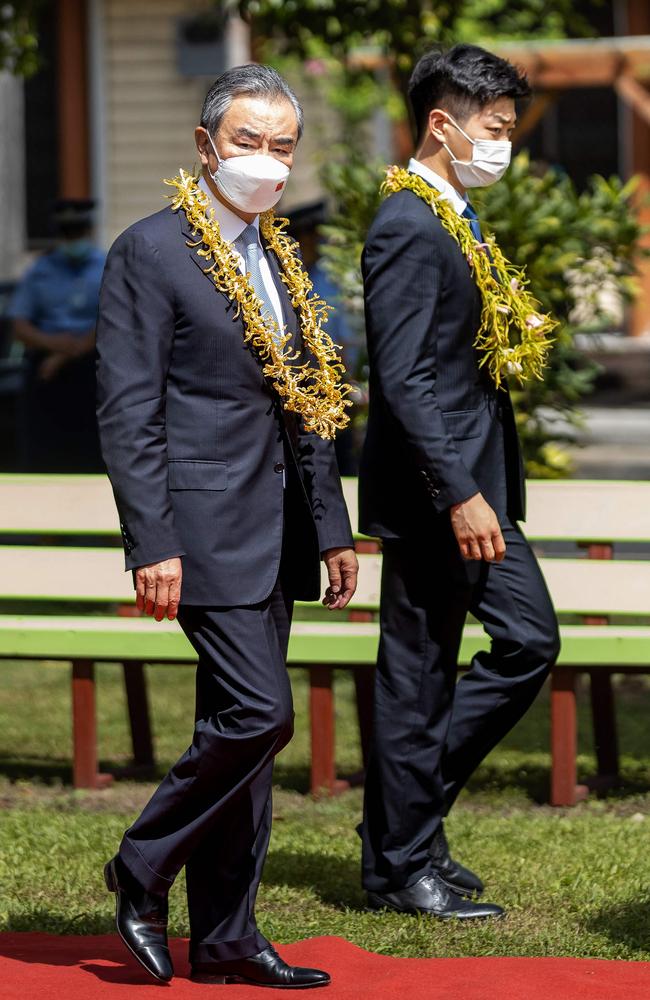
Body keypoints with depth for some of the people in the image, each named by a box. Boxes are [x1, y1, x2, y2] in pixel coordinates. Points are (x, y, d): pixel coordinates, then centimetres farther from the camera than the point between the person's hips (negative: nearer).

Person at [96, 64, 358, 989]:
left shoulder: (276, 258, 16)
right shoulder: (151, 252, -8)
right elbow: (128, 414, -12)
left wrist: (331, 528, 17)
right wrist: (154, 546, -18)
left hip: (274, 535, 8)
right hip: (207, 527, -8)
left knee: (240, 728, 9)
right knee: (258, 714, -14)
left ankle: (224, 936, 13)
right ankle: (142, 873, 4)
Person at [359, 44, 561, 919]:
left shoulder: (455, 221, 15)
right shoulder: (408, 230, -17)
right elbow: (404, 380, -22)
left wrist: (513, 341, 9)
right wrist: (459, 496, -25)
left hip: (474, 483, 10)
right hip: (433, 487, -10)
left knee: (529, 639, 10)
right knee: (417, 673, -2)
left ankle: (408, 820, 19)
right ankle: (400, 865, 8)